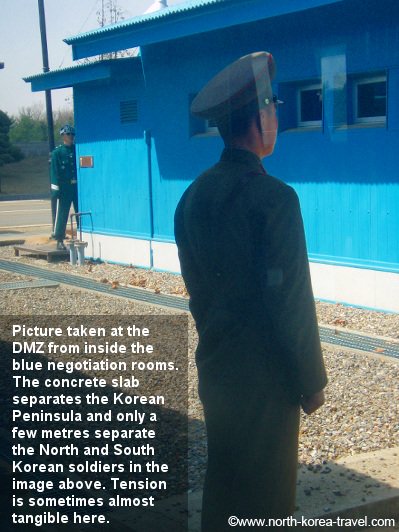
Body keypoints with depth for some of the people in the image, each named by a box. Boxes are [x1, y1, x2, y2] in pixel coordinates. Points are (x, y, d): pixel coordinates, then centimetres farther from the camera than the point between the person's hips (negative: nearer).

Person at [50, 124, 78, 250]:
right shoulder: (57, 152, -3)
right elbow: (55, 172, -6)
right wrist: (55, 189, -12)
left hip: (78, 187, 4)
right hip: (64, 188, -4)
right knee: (62, 215, 0)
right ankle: (59, 241, 6)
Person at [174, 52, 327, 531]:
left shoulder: (195, 195, 2)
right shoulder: (274, 198, -21)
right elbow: (291, 301, -19)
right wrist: (311, 380, -9)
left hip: (214, 365, 7)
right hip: (265, 375, -7)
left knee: (224, 476, 21)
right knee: (266, 491, 9)